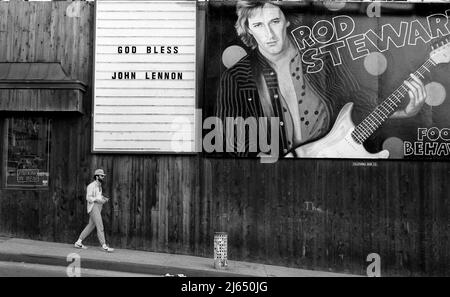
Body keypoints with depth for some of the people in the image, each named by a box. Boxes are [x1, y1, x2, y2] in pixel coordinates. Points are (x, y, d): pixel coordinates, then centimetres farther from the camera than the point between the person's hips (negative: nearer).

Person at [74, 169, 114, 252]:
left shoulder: (99, 185, 16)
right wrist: (99, 200, -26)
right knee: (100, 226, -12)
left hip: (98, 208, 10)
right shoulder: (91, 186, -12)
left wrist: (105, 198, 7)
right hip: (93, 207, -10)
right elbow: (88, 198, -17)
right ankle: (104, 246, -11)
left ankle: (78, 242, 22)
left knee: (91, 226, 13)